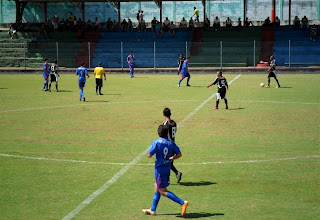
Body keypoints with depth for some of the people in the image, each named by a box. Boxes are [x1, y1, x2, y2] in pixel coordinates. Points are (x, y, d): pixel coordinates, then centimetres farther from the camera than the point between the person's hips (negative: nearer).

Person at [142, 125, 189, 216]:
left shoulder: (156, 142, -13)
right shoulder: (171, 143, 3)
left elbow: (149, 155, -16)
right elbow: (179, 154, 0)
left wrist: (151, 151, 5)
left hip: (159, 169, -7)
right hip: (167, 168, 7)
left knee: (163, 192, -2)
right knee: (156, 188, 19)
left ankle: (183, 203, -15)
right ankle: (152, 210, 26)